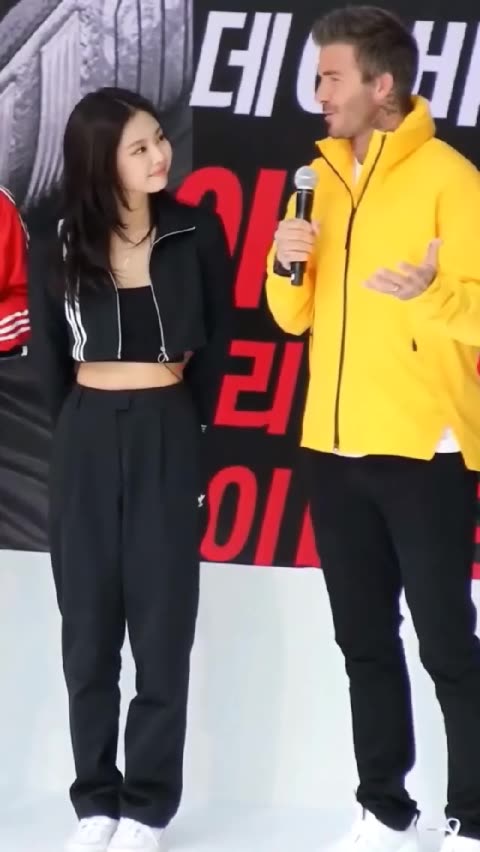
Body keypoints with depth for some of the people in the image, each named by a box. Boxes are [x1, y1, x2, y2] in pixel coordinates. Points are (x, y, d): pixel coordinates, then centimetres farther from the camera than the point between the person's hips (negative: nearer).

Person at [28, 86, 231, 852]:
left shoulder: (196, 235, -3)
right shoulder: (61, 250, -2)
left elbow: (214, 343, 8)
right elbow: (50, 357, 11)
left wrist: (185, 424, 10)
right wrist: (79, 426, 13)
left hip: (165, 441, -1)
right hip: (86, 442, 1)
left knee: (162, 626, 0)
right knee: (89, 629, 4)